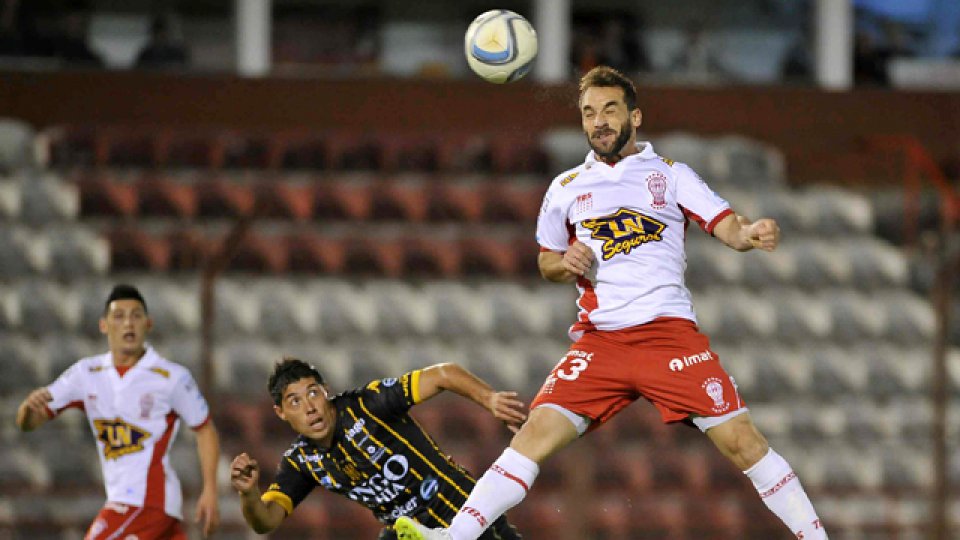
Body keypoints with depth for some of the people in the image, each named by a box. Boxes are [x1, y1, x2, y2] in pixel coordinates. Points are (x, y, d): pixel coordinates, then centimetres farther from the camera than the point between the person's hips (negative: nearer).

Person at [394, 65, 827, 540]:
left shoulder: (670, 174, 8)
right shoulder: (566, 188, 15)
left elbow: (726, 226, -2)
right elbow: (546, 262, 26)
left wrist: (751, 233, -26)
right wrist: (566, 264, 2)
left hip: (670, 333, -2)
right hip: (599, 340, 2)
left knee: (741, 441, -11)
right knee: (537, 433, -13)